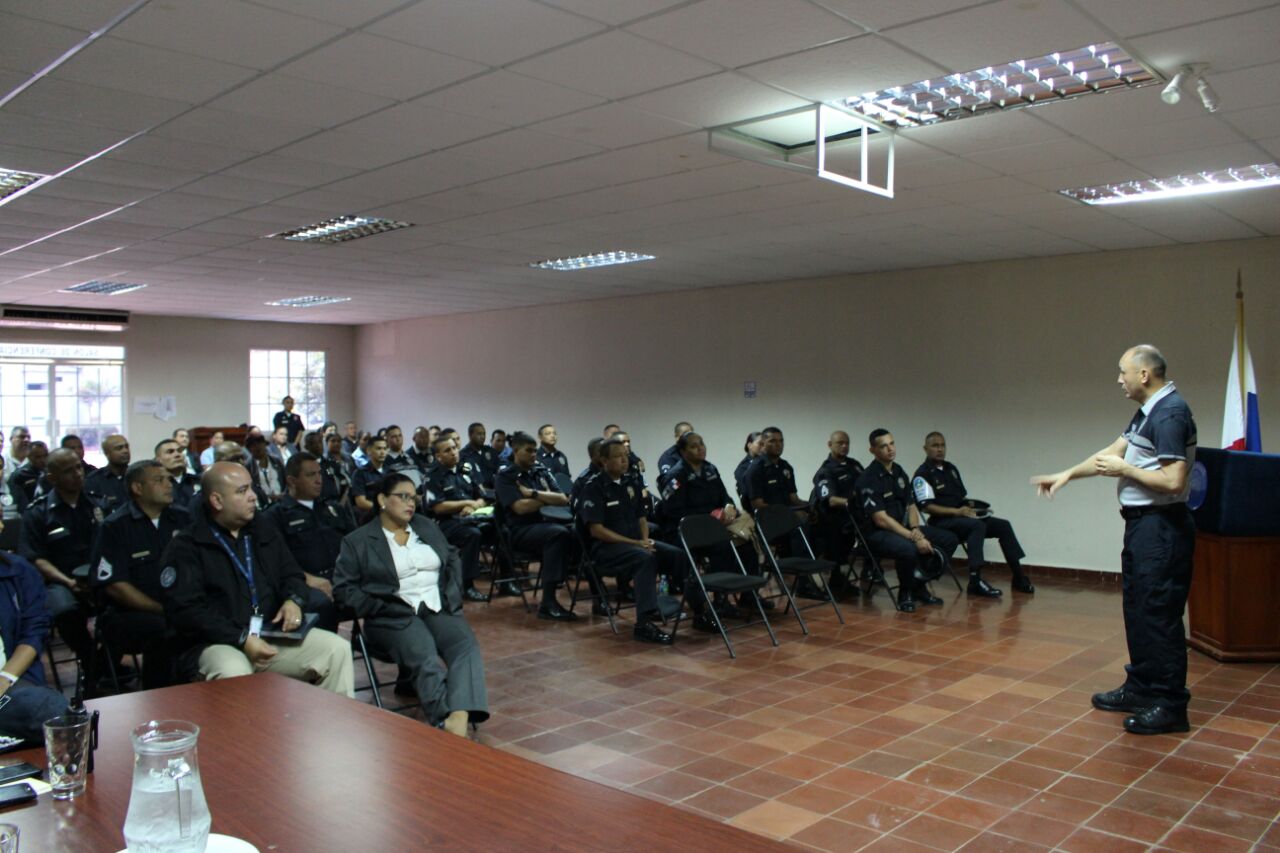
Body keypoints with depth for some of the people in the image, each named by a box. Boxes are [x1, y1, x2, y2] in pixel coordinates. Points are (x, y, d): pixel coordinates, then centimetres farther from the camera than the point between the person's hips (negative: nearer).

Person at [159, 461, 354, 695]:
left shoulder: (265, 532, 17)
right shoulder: (185, 547, -2)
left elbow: (292, 574, 23)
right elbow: (185, 610, -12)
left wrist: (294, 600, -2)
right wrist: (241, 639, -19)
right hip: (218, 643, -5)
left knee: (337, 648, -12)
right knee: (233, 673, -38)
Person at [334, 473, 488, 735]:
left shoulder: (427, 527, 20)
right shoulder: (358, 542, 6)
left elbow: (453, 561, 23)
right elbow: (344, 589, -1)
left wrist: (452, 598, 4)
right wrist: (388, 609, -12)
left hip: (439, 608, 4)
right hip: (395, 617, -3)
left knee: (466, 646, -28)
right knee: (425, 658, -33)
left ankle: (460, 720, -47)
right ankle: (448, 728, -41)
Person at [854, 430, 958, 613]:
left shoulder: (899, 472, 10)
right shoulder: (868, 479, -16)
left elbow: (911, 506, 15)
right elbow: (881, 519, -20)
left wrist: (916, 530, -7)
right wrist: (915, 538, -23)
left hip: (903, 527, 8)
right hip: (877, 533, -8)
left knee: (949, 540, -1)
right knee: (909, 548, -38)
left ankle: (920, 586, 10)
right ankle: (906, 592, -9)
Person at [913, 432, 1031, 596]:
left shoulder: (951, 468, 18)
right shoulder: (922, 474, -7)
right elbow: (927, 506, -16)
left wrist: (970, 508, 2)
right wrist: (956, 511, -21)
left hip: (961, 516, 8)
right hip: (942, 522, -8)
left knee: (1003, 526, -6)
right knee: (978, 526, -33)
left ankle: (1019, 577, -2)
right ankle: (975, 581, -37)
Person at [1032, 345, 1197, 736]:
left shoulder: (1169, 414, -19)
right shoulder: (1149, 411, 13)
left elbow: (1173, 481, -25)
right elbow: (1114, 451, 21)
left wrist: (1124, 470, -13)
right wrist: (1066, 475, 20)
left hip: (1161, 527, -11)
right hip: (1143, 524, 11)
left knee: (1159, 614, -5)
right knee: (1137, 608, 17)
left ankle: (1170, 705, 3)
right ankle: (1140, 688, 28)